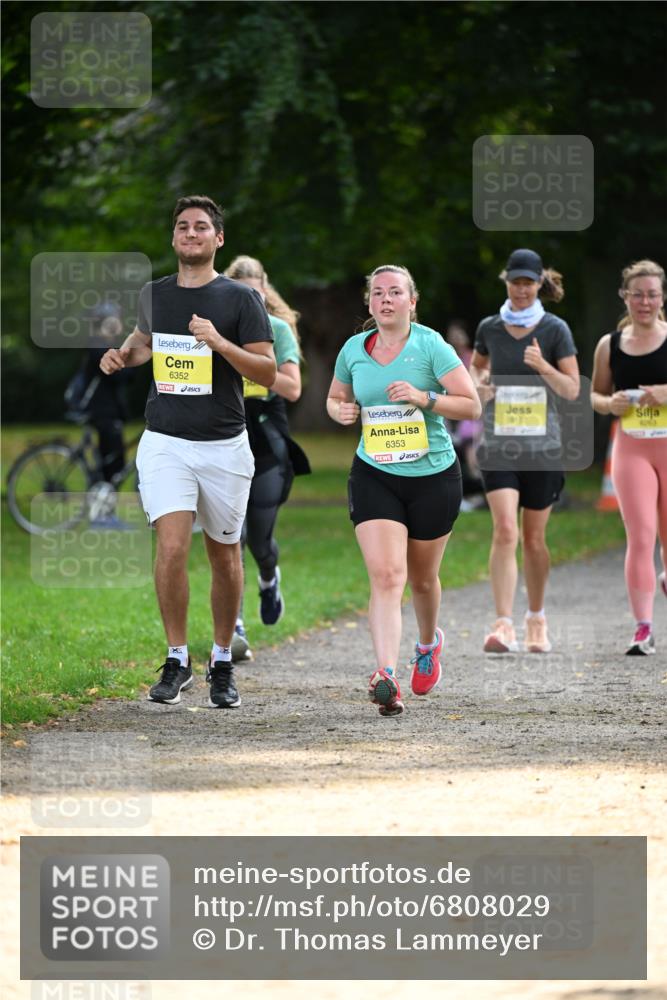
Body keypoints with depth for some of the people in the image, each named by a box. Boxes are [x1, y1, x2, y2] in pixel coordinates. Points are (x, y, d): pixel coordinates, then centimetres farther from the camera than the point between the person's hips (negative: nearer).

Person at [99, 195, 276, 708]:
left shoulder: (241, 299, -3)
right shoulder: (154, 294, 8)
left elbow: (268, 371, -7)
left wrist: (219, 342, -21)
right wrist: (124, 355, 6)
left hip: (224, 446, -1)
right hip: (166, 442, 1)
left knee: (225, 556, 8)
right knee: (172, 547, -14)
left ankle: (223, 664, 22)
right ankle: (177, 659, -1)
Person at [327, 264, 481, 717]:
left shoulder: (431, 346, -8)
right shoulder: (354, 349, 3)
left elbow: (472, 406, -10)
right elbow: (335, 398, 20)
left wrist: (423, 397, -23)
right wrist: (341, 411, -3)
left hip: (433, 475, -1)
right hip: (374, 476, 1)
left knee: (422, 578, 14)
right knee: (385, 575, -16)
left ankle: (429, 644, 46)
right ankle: (386, 677, -27)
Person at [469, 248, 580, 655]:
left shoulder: (555, 330, -1)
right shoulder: (489, 328, 5)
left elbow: (572, 390, -4)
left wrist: (543, 366, -21)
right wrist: (478, 383, 2)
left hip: (542, 446, 0)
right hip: (497, 443, 0)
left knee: (534, 539, 8)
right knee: (505, 530, -16)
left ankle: (537, 619, 28)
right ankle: (504, 626, -22)